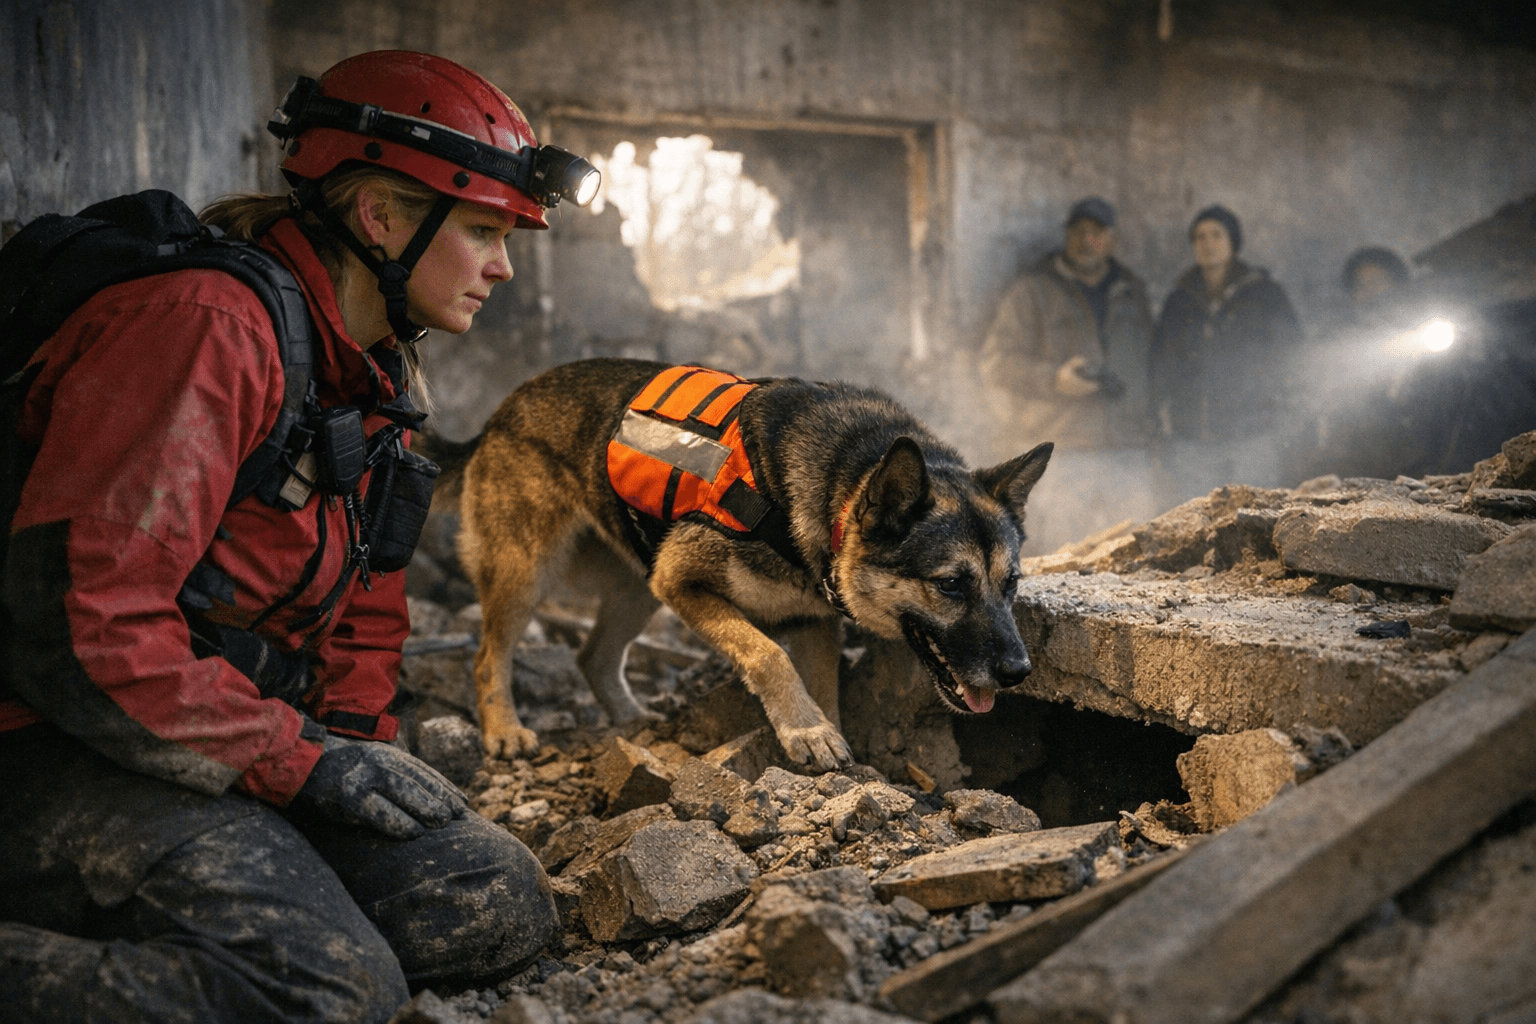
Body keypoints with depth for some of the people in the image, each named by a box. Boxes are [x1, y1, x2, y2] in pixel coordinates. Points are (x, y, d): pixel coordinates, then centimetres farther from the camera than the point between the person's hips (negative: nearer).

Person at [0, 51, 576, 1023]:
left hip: (247, 749, 10)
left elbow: (367, 609, 25)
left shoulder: (377, 374, 14)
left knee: (504, 906, -2)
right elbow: (79, 621, -25)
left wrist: (356, 738, 7)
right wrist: (303, 759, -18)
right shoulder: (207, 327, -19)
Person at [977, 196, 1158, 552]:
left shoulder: (1133, 293, 19)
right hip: (1056, 451, -4)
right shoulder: (1033, 291, 4)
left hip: (1125, 453, 4)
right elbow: (996, 362, -3)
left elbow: (1150, 360, 28)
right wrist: (1055, 379, -18)